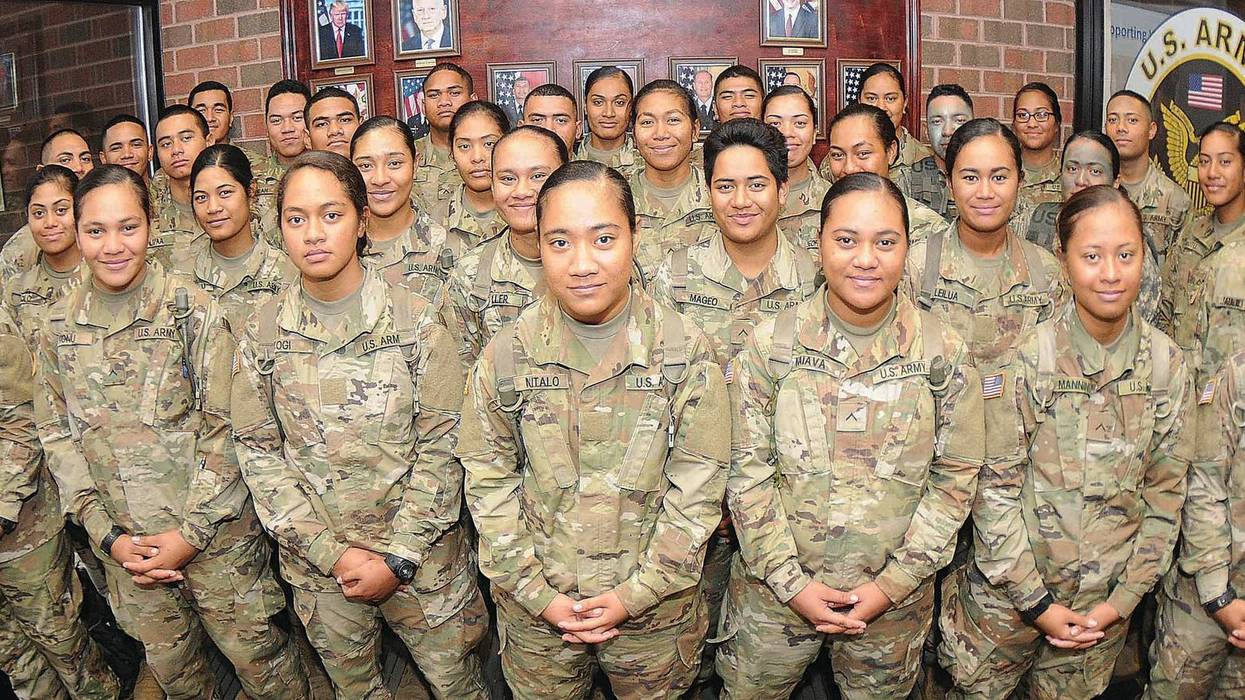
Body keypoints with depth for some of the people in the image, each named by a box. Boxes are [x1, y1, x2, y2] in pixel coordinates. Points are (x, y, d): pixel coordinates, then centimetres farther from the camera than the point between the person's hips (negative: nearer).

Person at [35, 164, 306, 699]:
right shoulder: (60, 325, -1)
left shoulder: (194, 312, -13)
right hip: (126, 542, 4)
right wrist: (107, 535, -4)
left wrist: (191, 533, -14)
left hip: (216, 534, -3)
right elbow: (57, 435, 3)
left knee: (256, 657, 9)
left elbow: (225, 431, -13)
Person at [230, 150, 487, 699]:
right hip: (317, 564, 2)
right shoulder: (262, 335, -3)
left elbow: (440, 445, -10)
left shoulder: (414, 320, -10)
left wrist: (398, 558, -14)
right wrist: (331, 552, -11)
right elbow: (258, 452, -2)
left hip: (419, 556, -2)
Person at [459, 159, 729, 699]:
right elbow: (489, 483, -4)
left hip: (654, 611, 0)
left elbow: (698, 488, -9)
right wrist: (537, 593, -8)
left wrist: (637, 593, -11)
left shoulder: (686, 350, -12)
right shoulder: (506, 355, -9)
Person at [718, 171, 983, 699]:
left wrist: (893, 583, -9)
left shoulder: (943, 351, -6)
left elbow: (955, 476, -3)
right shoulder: (772, 343, -8)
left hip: (893, 600, 1)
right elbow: (747, 471, -7)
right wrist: (792, 582, -11)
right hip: (775, 591, 0)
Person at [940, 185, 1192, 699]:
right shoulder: (1025, 359, -14)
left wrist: (1124, 599, -3)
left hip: (1104, 603, 2)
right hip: (1008, 593, -2)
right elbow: (995, 489, -12)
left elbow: (1165, 492, 1)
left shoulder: (1166, 364, -4)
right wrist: (1037, 601, -11)